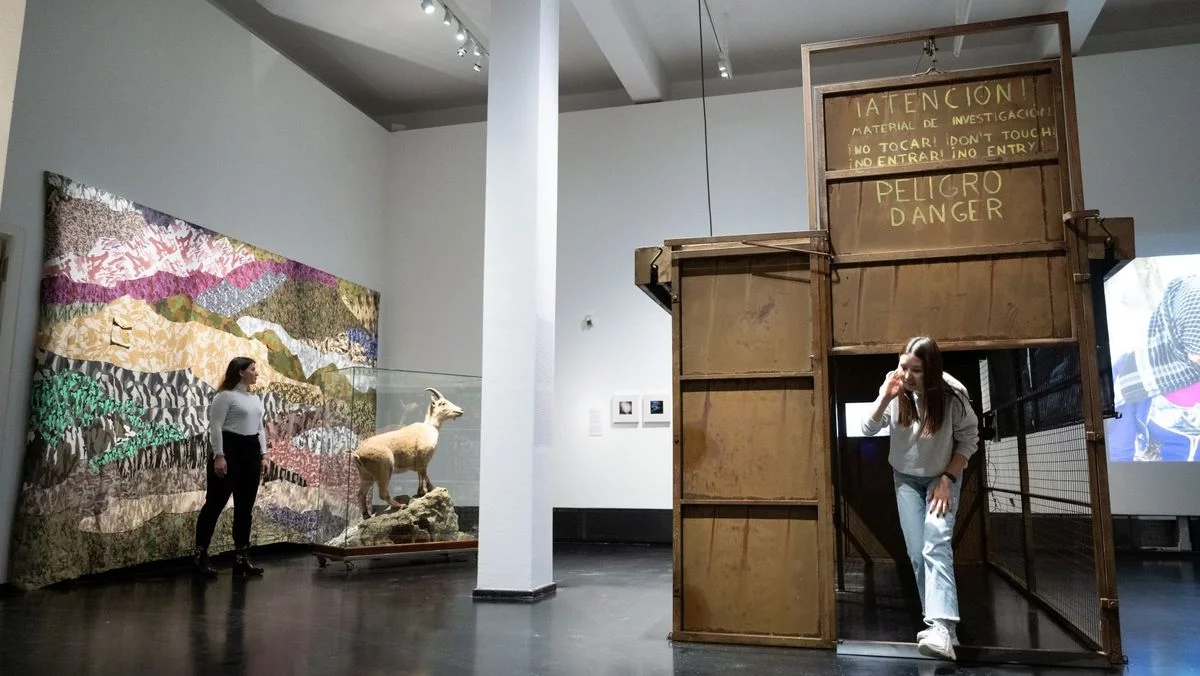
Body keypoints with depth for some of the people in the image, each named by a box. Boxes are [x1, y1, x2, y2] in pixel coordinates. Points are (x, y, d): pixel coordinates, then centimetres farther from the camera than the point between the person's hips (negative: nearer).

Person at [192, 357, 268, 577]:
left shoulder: (256, 399, 17)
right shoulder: (226, 396, -8)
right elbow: (215, 427, -13)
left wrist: (263, 454, 11)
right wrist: (219, 456, -19)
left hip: (251, 452, 8)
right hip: (230, 450, -8)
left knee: (245, 506, 9)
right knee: (215, 503, -3)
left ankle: (242, 557, 14)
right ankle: (200, 556, 5)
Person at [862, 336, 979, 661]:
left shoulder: (952, 394, -22)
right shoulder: (895, 390, -15)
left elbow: (969, 438, -10)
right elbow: (867, 430, -15)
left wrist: (948, 479, -16)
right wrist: (885, 398, -31)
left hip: (942, 478, -3)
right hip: (906, 478, 3)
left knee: (936, 546, -19)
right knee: (917, 553, 0)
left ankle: (942, 628, -26)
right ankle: (937, 623, 11)